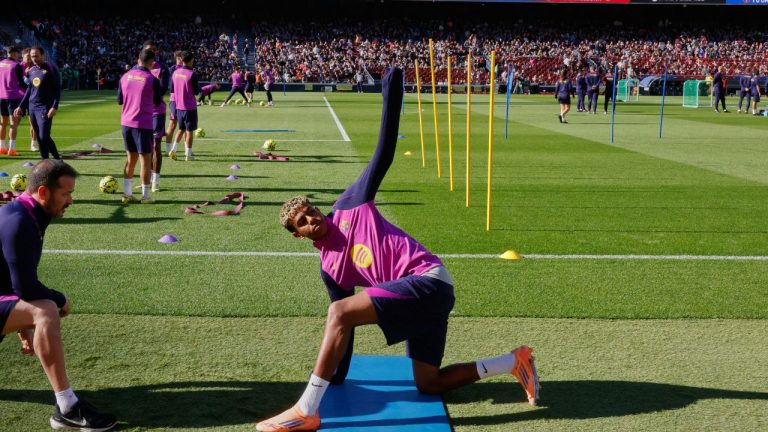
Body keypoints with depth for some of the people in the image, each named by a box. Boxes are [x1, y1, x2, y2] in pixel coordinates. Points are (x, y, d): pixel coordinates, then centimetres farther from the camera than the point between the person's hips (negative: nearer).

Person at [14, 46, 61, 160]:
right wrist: (21, 107, 19)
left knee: (44, 137, -15)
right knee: (39, 138, 6)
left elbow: (57, 89, -9)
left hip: (45, 108, -7)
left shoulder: (51, 69, -5)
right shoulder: (32, 70, 14)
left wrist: (55, 107, -19)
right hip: (32, 107, 7)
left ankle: (58, 159, 0)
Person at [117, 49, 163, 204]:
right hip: (143, 124, -5)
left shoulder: (125, 76, 5)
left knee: (131, 158, 16)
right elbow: (158, 102, 1)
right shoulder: (152, 79, -10)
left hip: (126, 122, 5)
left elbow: (120, 100, 12)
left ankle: (127, 193, 16)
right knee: (145, 159, 3)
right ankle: (145, 196, 5)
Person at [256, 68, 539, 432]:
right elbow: (346, 324, 21)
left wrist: (392, 96, -9)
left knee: (339, 311, -20)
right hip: (422, 294, 9)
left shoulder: (350, 207, 3)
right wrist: (338, 374, 22)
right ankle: (514, 361, 21)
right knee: (428, 385, 12)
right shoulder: (329, 267, 17)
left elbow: (384, 152, -1)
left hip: (428, 279, -8)